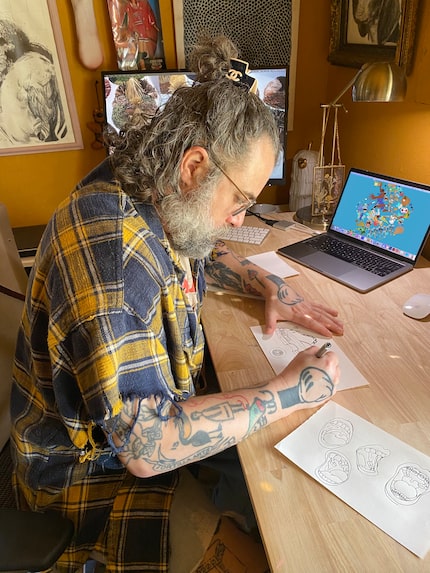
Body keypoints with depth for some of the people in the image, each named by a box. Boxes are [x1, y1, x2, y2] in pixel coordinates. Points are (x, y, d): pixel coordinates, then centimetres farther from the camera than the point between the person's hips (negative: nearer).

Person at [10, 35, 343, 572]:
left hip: (151, 410, 8)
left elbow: (205, 253, 16)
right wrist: (285, 394, -27)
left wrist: (270, 286, -1)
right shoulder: (108, 246, -35)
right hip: (95, 464, -7)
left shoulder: (159, 201, -7)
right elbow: (145, 447, -35)